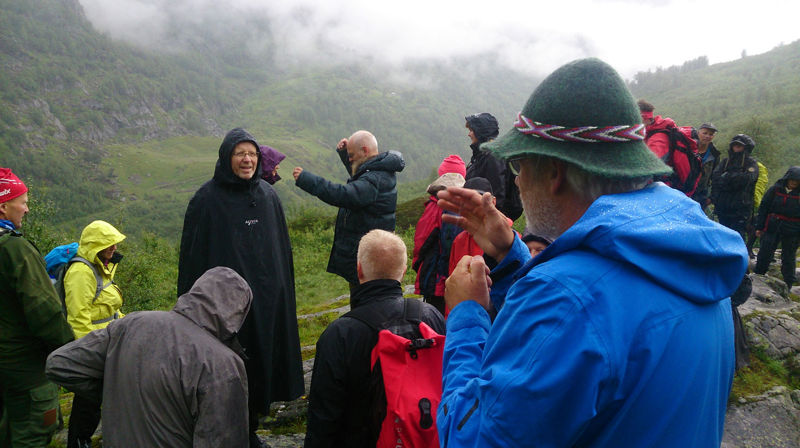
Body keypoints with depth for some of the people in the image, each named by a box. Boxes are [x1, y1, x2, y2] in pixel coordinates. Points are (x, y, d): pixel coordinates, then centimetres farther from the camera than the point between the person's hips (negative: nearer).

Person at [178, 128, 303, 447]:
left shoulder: (268, 196, 7)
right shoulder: (207, 199, -6)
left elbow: (282, 250, 13)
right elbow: (193, 254, -6)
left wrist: (282, 292, 12)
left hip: (266, 300, 5)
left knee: (260, 364, 12)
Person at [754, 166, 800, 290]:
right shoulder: (775, 189, 0)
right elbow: (763, 208, 3)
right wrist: (759, 227, 1)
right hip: (772, 228, 0)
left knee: (788, 258, 9)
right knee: (765, 254, 3)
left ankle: (788, 285, 22)